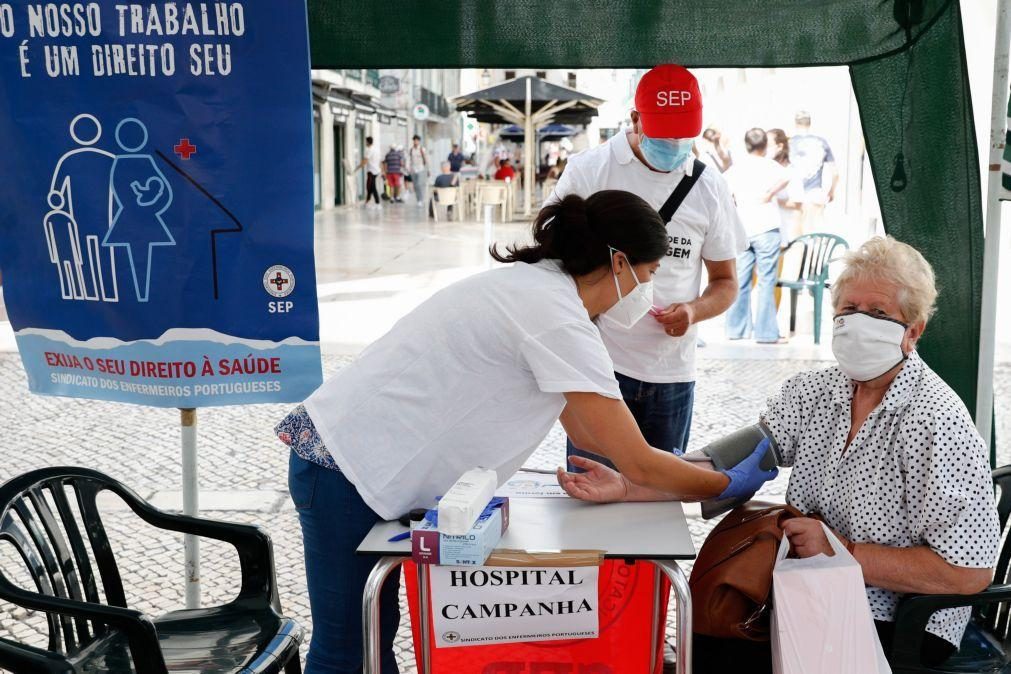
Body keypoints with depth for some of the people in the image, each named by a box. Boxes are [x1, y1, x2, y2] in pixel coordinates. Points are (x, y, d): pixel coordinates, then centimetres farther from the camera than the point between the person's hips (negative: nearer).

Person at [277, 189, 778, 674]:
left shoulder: (538, 286, 8)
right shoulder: (559, 320, -21)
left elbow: (584, 430, 15)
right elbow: (639, 467, -17)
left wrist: (691, 463, 14)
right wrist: (729, 484, -1)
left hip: (359, 449, 10)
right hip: (350, 466, -10)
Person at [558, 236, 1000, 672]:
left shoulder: (935, 423, -17)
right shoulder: (814, 392, 2)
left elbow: (969, 572, -19)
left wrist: (843, 551, -20)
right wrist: (625, 486, -17)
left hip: (897, 623, -5)